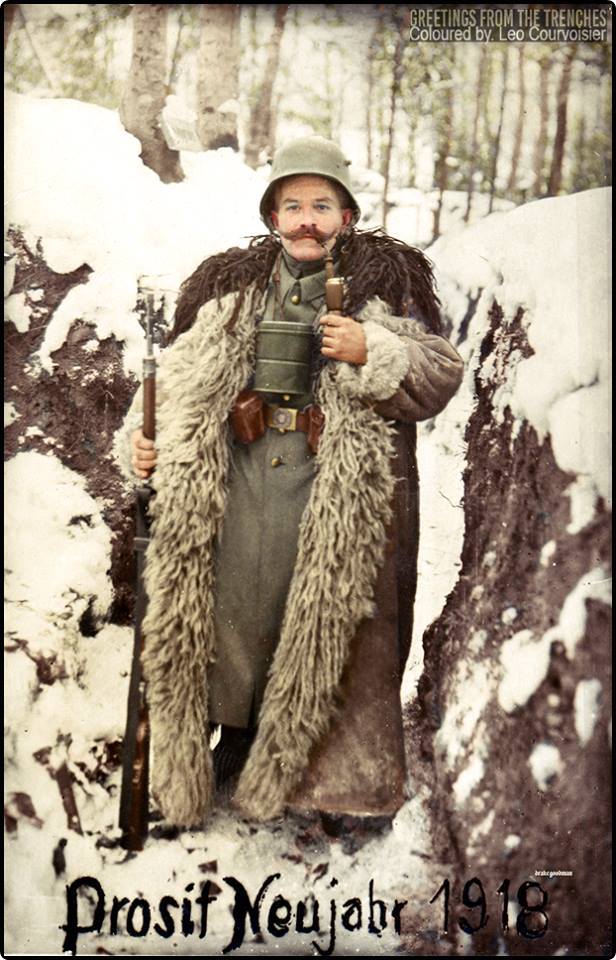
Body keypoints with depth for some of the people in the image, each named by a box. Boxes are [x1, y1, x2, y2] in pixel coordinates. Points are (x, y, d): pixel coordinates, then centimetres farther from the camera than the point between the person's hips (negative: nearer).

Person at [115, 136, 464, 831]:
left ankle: (338, 772, 18)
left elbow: (441, 375, 1)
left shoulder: (384, 284, 6)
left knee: (331, 625, 1)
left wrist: (371, 353, -14)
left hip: (339, 483, -3)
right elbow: (178, 372, 16)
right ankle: (238, 731, 28)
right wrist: (140, 436, 3)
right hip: (236, 473, 3)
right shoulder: (230, 286, 15)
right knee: (233, 602, 5)